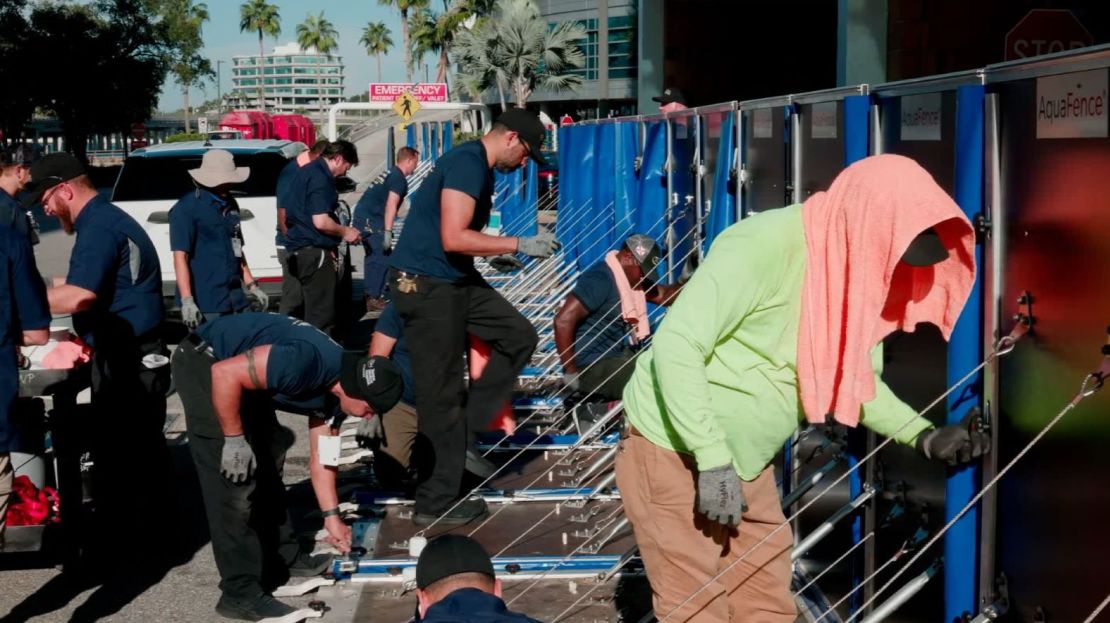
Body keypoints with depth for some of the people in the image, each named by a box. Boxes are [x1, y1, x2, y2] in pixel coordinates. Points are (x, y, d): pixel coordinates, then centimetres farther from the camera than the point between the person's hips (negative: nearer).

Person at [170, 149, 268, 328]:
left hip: (236, 300, 7)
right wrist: (187, 301, -21)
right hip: (206, 304, -7)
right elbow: (180, 257, -14)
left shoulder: (230, 204, 14)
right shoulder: (187, 208, -8)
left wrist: (252, 286, 20)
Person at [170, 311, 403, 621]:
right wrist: (234, 440, -22)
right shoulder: (307, 363, -32)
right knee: (235, 481, -9)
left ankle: (282, 561, 29)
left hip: (240, 378, 9)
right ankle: (241, 593, -3)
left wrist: (332, 516, 6)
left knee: (266, 468, 16)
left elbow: (321, 458, 7)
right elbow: (224, 374, -32)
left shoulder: (335, 390, -2)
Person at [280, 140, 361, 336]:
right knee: (321, 315, -5)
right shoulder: (321, 178, -16)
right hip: (313, 251, -10)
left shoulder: (306, 172, 16)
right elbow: (321, 222, -24)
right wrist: (345, 231, -7)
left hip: (298, 249, 10)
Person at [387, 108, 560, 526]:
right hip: (425, 284, -10)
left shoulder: (479, 167, 13)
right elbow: (453, 238, -26)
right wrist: (520, 245, -19)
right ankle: (436, 503, 9)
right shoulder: (469, 163, -18)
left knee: (519, 336, 9)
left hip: (454, 279, 10)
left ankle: (464, 432, 13)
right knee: (440, 396, -3)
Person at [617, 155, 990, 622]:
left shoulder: (856, 269, -1)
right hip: (674, 452, -8)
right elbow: (676, 346, -29)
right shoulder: (764, 245, -26)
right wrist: (712, 458, -29)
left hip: (748, 465, 8)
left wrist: (925, 436, -4)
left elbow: (854, 381, 9)